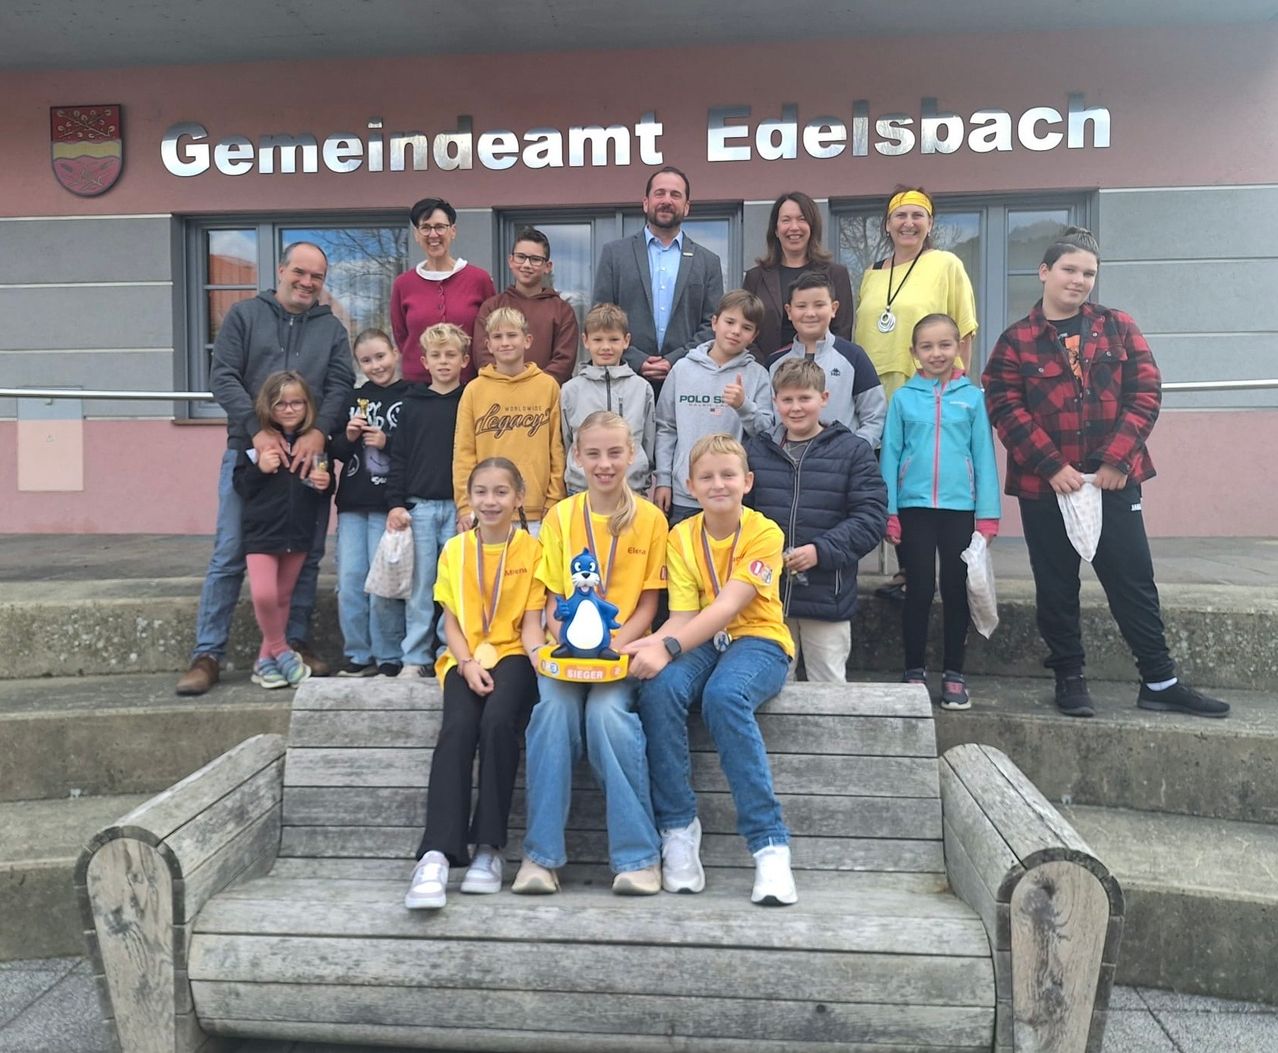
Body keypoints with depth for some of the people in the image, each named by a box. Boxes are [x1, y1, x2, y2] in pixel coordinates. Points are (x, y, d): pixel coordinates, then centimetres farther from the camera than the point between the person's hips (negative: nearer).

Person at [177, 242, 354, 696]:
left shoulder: (332, 329, 13)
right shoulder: (244, 315, 7)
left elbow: (341, 385, 1)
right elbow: (222, 377, -2)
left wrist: (318, 431, -17)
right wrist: (258, 429, -15)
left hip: (308, 454, 2)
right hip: (248, 451, -2)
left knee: (306, 555, 6)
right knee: (229, 555, -2)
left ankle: (297, 643, 19)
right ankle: (207, 655, 5)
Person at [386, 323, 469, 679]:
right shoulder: (412, 403, 9)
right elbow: (399, 457, 8)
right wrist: (395, 503, -1)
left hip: (459, 506, -1)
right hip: (418, 506, 2)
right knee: (420, 585, 5)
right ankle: (415, 657, 12)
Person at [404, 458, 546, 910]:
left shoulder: (532, 549, 4)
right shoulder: (455, 550, 10)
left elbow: (531, 621, 1)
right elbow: (451, 621, 7)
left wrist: (540, 657, -19)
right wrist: (468, 663, -10)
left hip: (511, 654, -1)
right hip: (466, 658, 2)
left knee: (498, 721, -32)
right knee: (457, 728, -28)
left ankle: (489, 847, -22)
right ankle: (436, 855, -36)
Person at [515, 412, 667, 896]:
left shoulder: (650, 518, 2)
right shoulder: (560, 517, 6)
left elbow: (648, 603, 1)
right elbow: (553, 600, 5)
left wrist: (615, 644, -15)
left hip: (622, 649, -1)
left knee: (607, 711, -30)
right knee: (554, 708, -29)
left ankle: (639, 856, -17)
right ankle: (541, 855, -18)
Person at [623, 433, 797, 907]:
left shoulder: (764, 533, -9)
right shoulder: (681, 537, 4)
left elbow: (727, 606, -21)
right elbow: (682, 615, -6)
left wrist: (668, 647, -34)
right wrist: (650, 644, -28)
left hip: (757, 639, -3)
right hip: (701, 642, 3)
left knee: (723, 695, -37)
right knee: (659, 688, -30)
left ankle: (770, 843, -30)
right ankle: (678, 830, -18)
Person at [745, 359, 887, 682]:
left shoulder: (853, 450, -2)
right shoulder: (756, 450, 7)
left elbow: (871, 516, -8)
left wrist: (820, 551, -18)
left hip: (827, 597, -2)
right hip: (767, 595, 3)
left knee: (830, 687, 10)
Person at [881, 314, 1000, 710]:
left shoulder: (972, 396, 1)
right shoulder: (903, 398, 1)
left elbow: (984, 456, 2)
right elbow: (890, 455, 3)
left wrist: (987, 514, -2)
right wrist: (888, 512, -1)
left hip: (959, 507, 0)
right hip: (914, 507, 0)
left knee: (955, 591, 8)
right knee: (919, 591, 5)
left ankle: (954, 675, 18)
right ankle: (915, 673, 16)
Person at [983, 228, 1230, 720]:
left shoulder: (1118, 327, 6)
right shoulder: (1016, 341, 0)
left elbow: (1145, 392, 0)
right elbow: (1006, 408, -9)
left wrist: (1116, 459, -10)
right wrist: (1052, 467, -16)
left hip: (1114, 479, 1)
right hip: (1045, 484, -1)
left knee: (1134, 580, 6)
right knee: (1056, 586, 8)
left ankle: (1160, 683, 16)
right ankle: (1069, 679, 22)